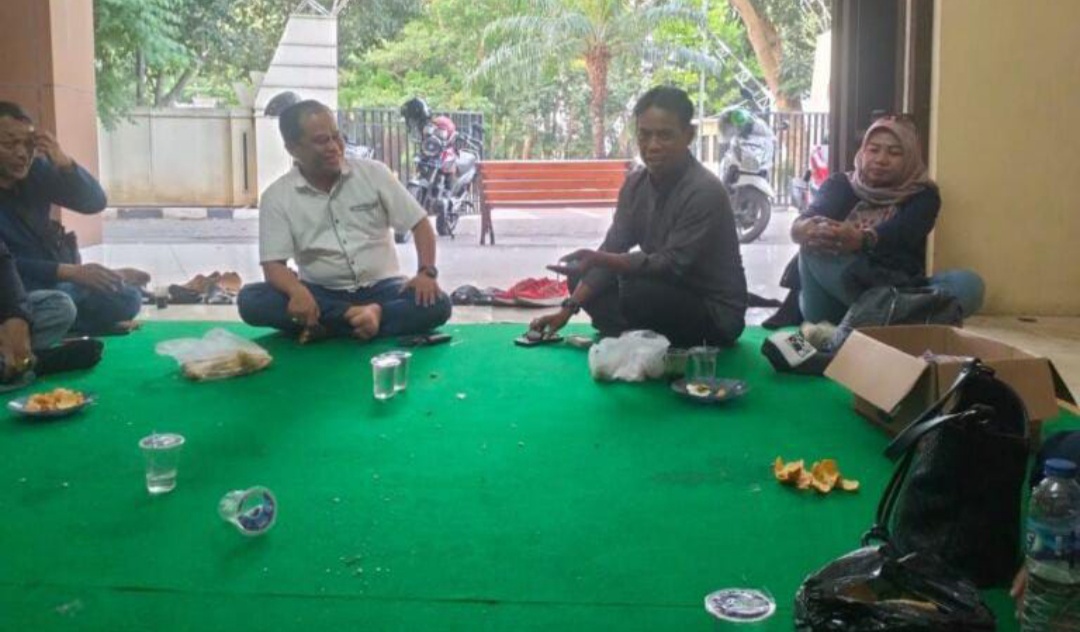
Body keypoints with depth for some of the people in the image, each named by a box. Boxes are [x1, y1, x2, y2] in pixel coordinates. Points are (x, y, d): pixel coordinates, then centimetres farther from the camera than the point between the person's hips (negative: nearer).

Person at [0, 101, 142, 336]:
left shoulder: (35, 170, -3)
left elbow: (95, 202, -4)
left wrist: (64, 163, -22)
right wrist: (70, 271, -32)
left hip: (55, 280, 6)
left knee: (127, 299, -6)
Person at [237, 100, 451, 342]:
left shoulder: (373, 173, -1)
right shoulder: (277, 196, -3)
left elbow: (419, 223, 2)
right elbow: (273, 264, -8)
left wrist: (426, 273, -16)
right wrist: (298, 292, -32)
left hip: (379, 287, 0)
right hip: (320, 293, 0)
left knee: (437, 305, -29)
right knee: (250, 300, -27)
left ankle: (327, 324, -29)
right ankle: (369, 316, -31)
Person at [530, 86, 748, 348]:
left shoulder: (704, 192, -24)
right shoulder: (636, 184, -1)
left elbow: (672, 265, -28)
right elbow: (612, 249, -3)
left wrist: (597, 259, -37)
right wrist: (568, 308, -12)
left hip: (715, 313, -7)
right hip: (668, 293, 7)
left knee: (638, 292, -33)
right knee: (581, 277, 0)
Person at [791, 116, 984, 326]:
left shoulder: (922, 195, 9)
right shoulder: (841, 184, 11)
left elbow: (901, 234, -15)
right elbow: (799, 226, -9)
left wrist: (861, 240, -39)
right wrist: (811, 230, -36)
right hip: (836, 293, 0)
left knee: (968, 283, -25)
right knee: (815, 242, -26)